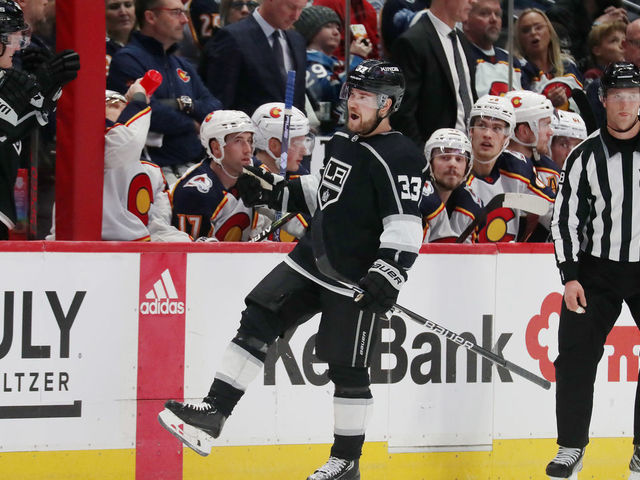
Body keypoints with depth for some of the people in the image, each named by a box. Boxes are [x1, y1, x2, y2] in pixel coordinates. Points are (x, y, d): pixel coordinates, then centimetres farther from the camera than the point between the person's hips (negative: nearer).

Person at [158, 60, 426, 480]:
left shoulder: (399, 158, -15)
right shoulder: (342, 143, 13)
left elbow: (405, 225, -21)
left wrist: (388, 274, -28)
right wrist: (272, 191, 17)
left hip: (356, 281, -8)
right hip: (313, 258, 8)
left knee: (348, 367, -2)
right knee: (258, 320, -1)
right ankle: (214, 414, -1)